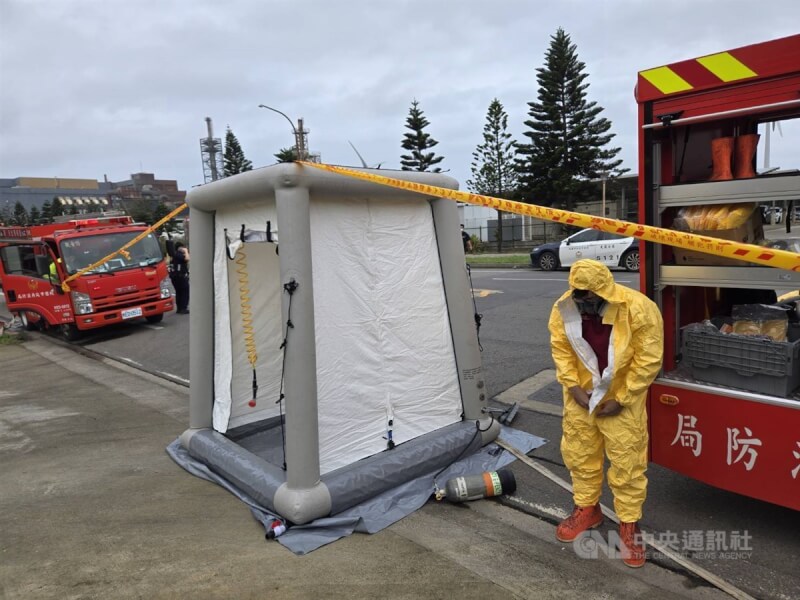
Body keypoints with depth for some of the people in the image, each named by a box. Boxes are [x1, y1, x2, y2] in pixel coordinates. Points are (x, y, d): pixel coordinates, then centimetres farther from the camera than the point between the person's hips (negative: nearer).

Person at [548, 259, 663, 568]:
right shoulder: (564, 309, -12)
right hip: (581, 396, 4)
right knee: (579, 453, 16)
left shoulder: (638, 309, -23)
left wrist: (620, 400, -16)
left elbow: (648, 359, -18)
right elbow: (561, 349, -1)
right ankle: (587, 508, 37)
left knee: (627, 463, 4)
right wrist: (573, 387, -9)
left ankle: (629, 524, 24)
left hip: (622, 398, -4)